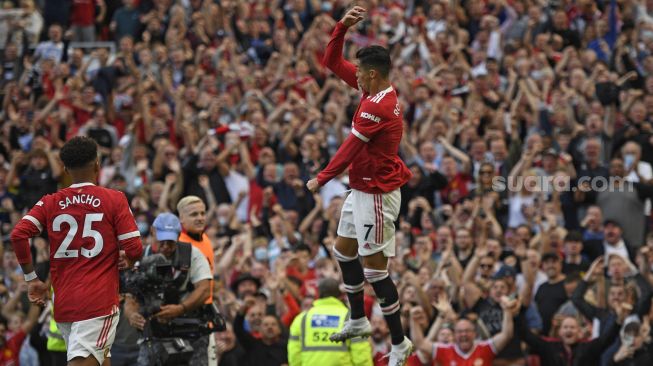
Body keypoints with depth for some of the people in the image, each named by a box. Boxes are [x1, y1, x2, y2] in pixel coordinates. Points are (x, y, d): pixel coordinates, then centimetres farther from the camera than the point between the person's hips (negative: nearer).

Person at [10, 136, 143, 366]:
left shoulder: (50, 203, 8)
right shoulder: (114, 200, -1)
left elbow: (18, 235, -6)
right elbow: (134, 249, -7)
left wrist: (32, 278, 3)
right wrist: (126, 260, 17)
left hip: (62, 302, 5)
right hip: (99, 301, -5)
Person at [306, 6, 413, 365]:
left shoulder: (377, 107, -26)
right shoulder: (375, 90, 1)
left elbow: (350, 149, -20)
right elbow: (333, 62, 10)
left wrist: (321, 179, -9)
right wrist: (343, 26, -4)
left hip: (376, 194, -11)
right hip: (362, 190, 11)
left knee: (374, 268, -7)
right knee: (344, 250, 23)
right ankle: (358, 321, 38)